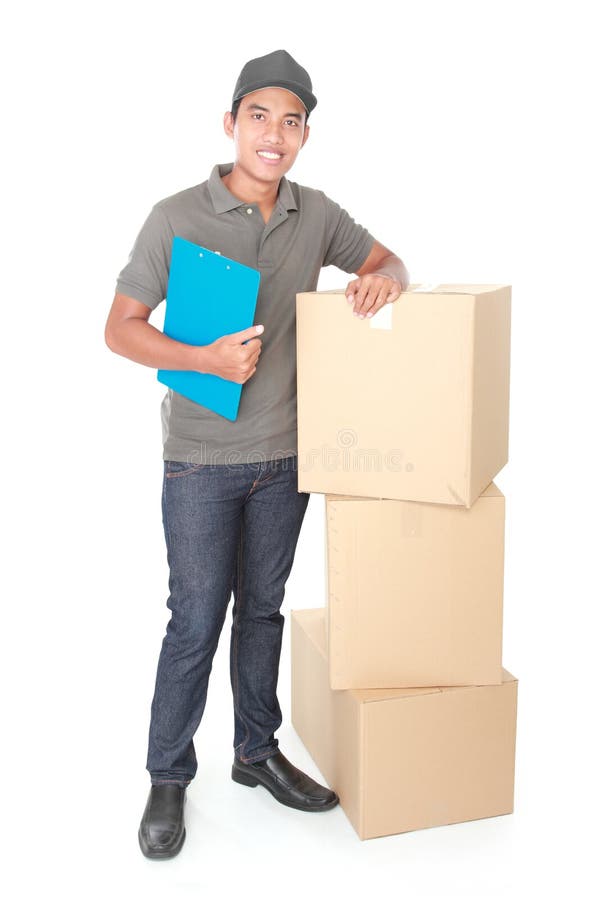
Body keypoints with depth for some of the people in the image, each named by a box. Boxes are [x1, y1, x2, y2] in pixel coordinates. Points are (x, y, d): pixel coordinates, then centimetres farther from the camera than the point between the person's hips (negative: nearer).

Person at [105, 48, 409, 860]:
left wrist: (387, 278, -12)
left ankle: (257, 752, 34)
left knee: (263, 609, 16)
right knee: (196, 621, 3)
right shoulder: (177, 217, -11)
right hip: (201, 462, -4)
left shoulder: (315, 215, 1)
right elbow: (121, 328, -8)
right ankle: (168, 779, 22)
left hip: (285, 456, 4)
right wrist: (206, 360, -24)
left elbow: (383, 260, 13)